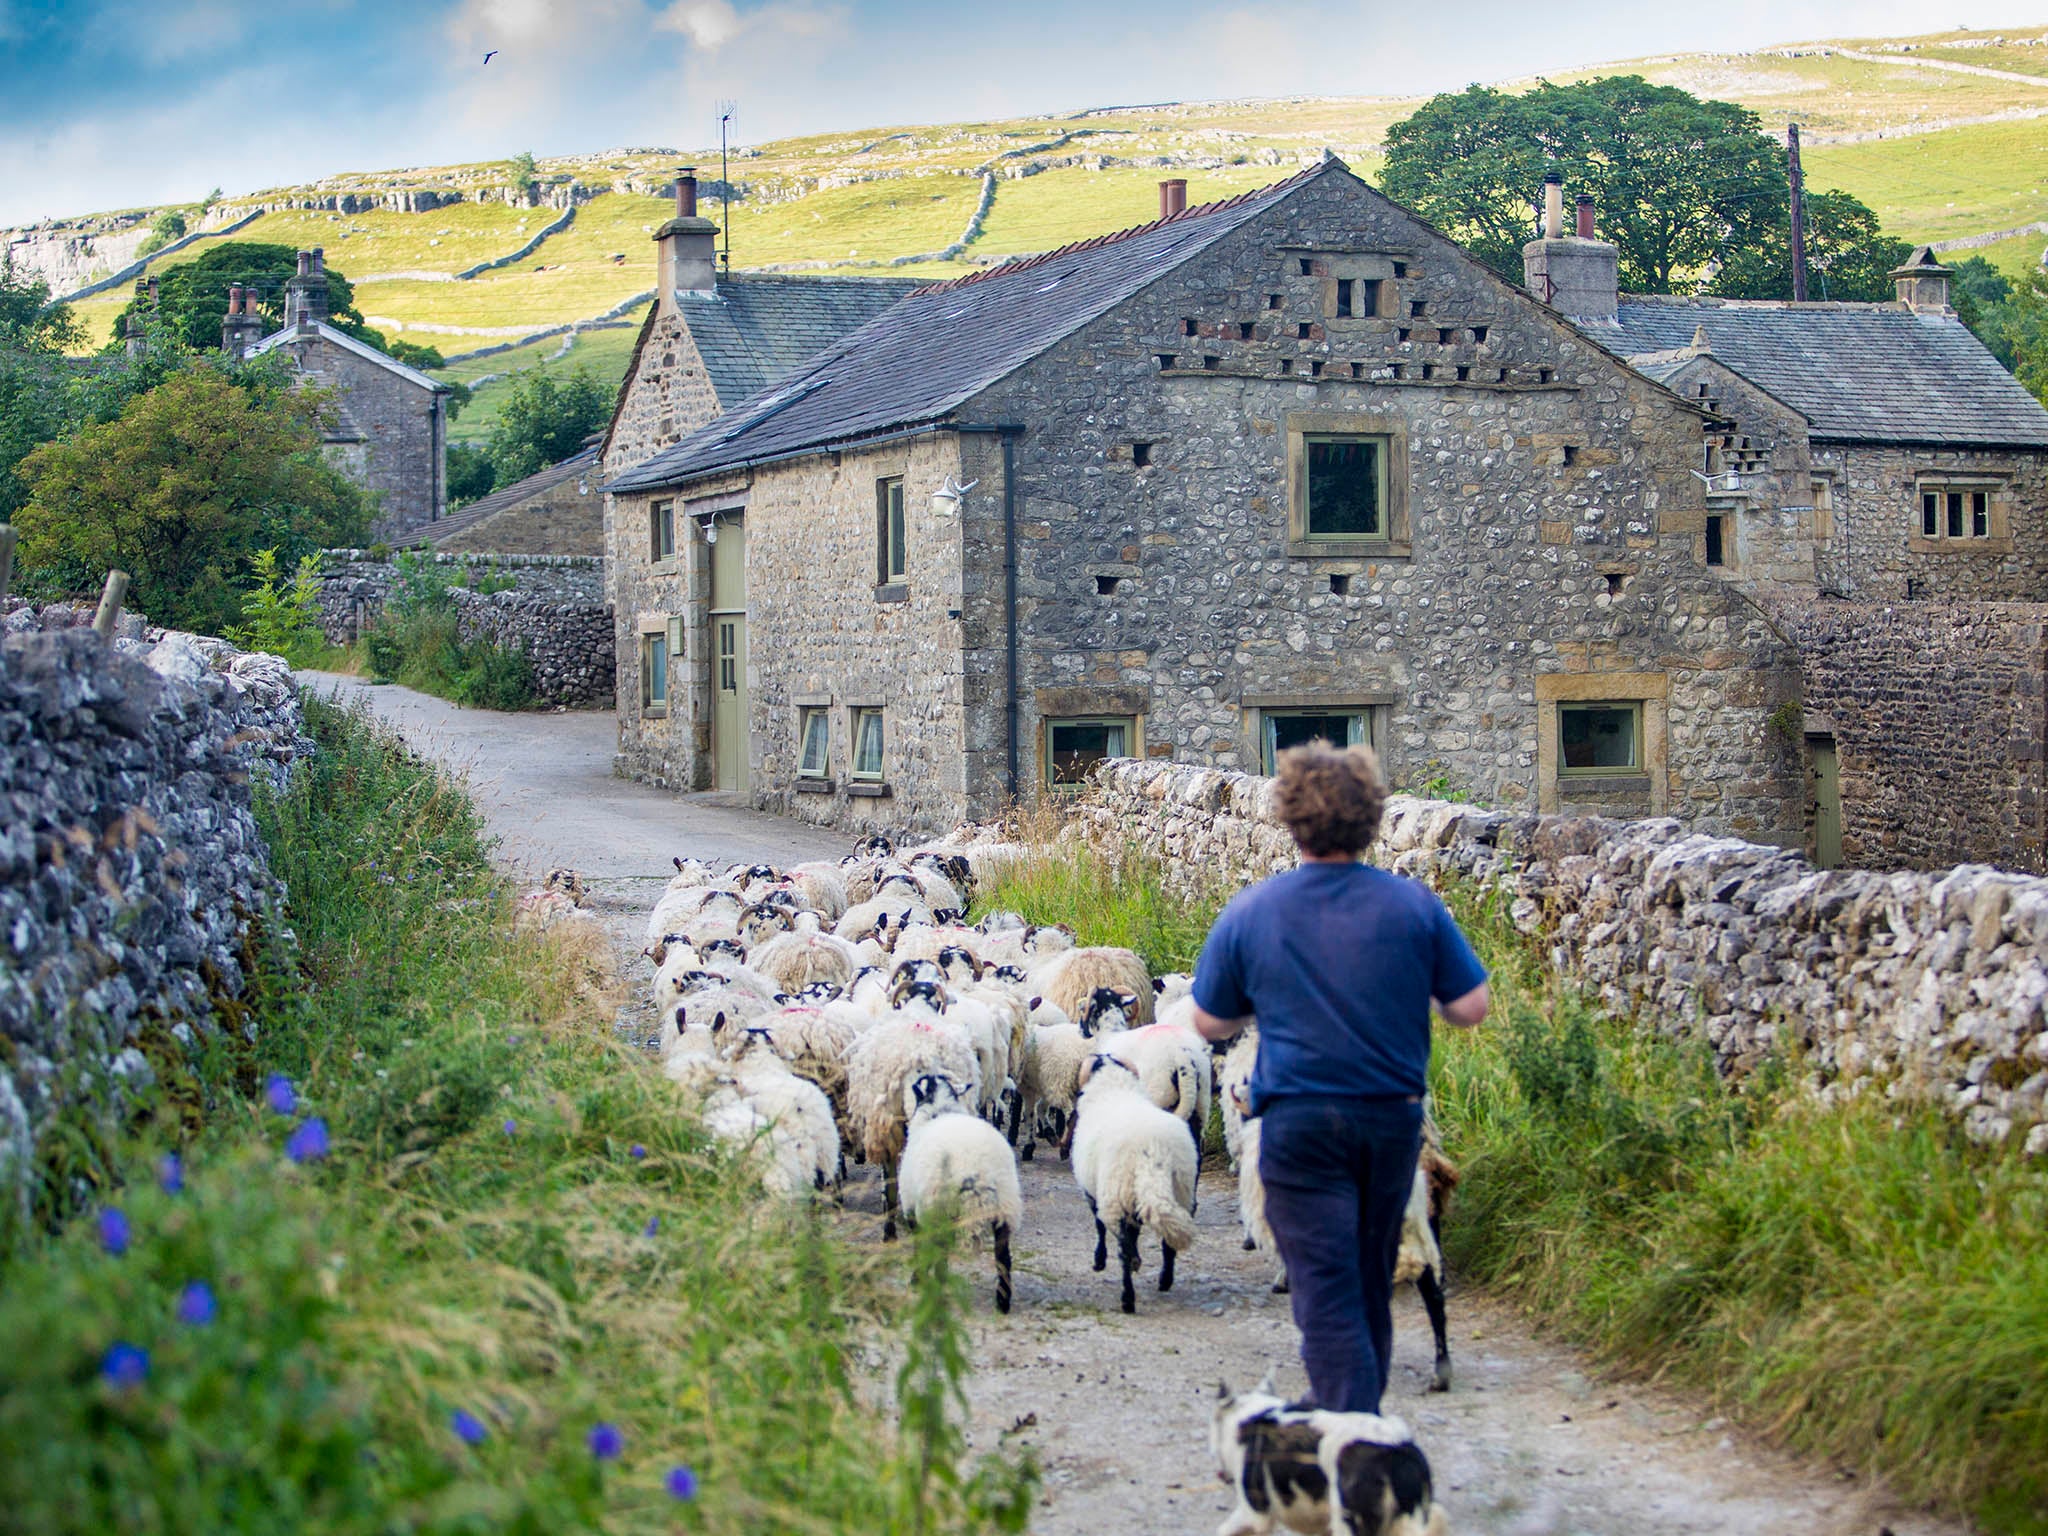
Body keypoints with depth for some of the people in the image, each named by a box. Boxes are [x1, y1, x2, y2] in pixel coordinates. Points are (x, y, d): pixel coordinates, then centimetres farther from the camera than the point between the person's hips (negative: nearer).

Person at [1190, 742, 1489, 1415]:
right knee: (1372, 1280, 20)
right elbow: (1471, 1007, -2)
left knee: (1326, 1290, -2)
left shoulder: (1249, 912, -6)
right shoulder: (1414, 904, -5)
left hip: (1300, 1122, -3)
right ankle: (1354, 1408, 36)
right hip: (1393, 1116, 3)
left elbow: (1210, 1023, 3)